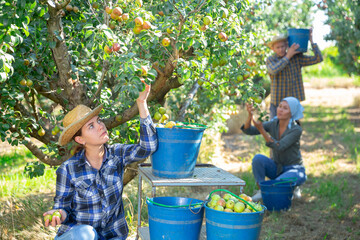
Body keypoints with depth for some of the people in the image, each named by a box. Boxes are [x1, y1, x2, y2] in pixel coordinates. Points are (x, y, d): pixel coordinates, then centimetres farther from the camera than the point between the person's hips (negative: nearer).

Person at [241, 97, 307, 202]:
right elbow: (248, 130, -16)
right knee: (258, 158, -26)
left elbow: (279, 147, -33)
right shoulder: (273, 124, -6)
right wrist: (250, 115, -36)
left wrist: (261, 129, -40)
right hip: (276, 168, 4)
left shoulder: (297, 129, -21)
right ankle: (261, 191, -9)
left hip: (294, 170, -4)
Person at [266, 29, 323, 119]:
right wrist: (288, 56, -22)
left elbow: (318, 59, 1)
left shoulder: (297, 57, 3)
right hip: (277, 102, -2)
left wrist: (311, 41, -3)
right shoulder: (270, 60, -3)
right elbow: (274, 70, -26)